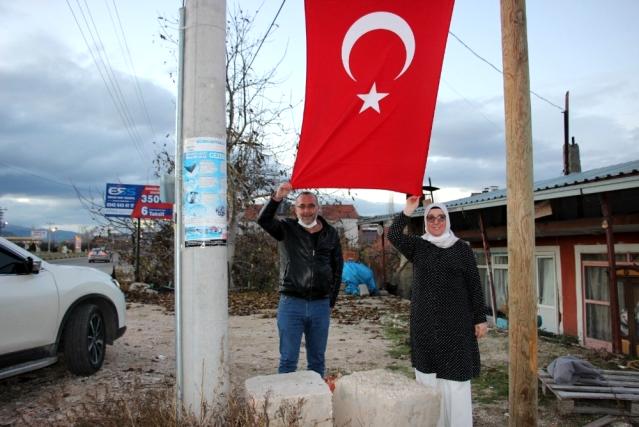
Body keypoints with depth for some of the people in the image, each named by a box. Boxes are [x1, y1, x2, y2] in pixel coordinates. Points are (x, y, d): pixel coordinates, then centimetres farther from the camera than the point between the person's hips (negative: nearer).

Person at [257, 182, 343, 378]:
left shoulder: (331, 234, 7)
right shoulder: (287, 229, 2)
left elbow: (337, 268, 12)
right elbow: (263, 220, -17)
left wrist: (331, 300, 8)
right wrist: (277, 198, -32)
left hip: (321, 305, 2)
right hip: (291, 303, -2)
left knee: (317, 360, 13)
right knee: (288, 360, 4)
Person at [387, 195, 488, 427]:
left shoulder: (462, 248, 2)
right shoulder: (417, 246, 5)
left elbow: (474, 286, 3)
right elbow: (393, 235, -14)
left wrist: (480, 319, 0)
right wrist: (408, 210, -23)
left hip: (455, 322, -1)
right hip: (425, 322, 2)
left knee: (455, 376, -1)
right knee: (428, 375, 7)